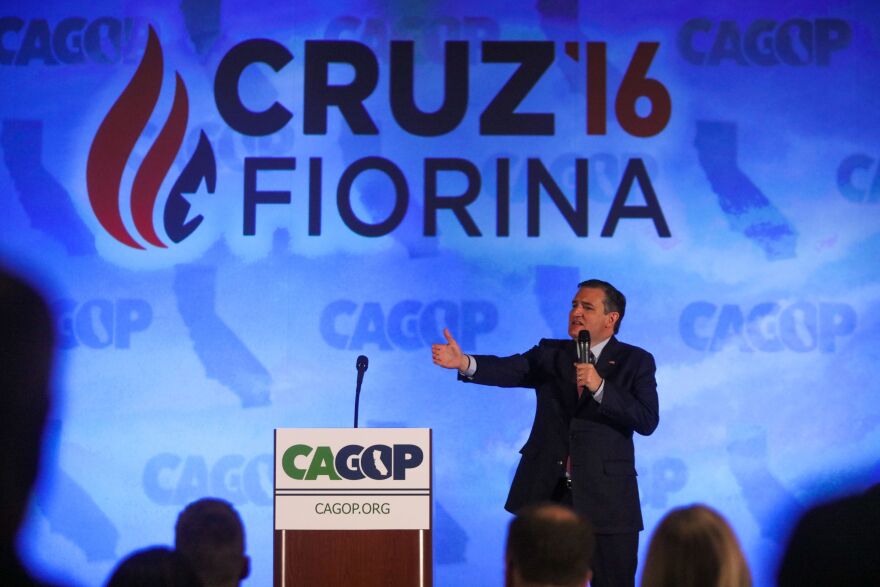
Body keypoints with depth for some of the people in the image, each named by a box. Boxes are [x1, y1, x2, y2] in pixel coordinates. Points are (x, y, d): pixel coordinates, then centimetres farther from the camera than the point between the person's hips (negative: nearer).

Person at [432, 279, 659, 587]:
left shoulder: (635, 361, 2)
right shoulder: (550, 354, 8)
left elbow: (648, 421, -10)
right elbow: (510, 370, -11)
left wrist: (600, 387, -21)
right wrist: (465, 363, -30)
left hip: (605, 498, -2)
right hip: (549, 492, 2)